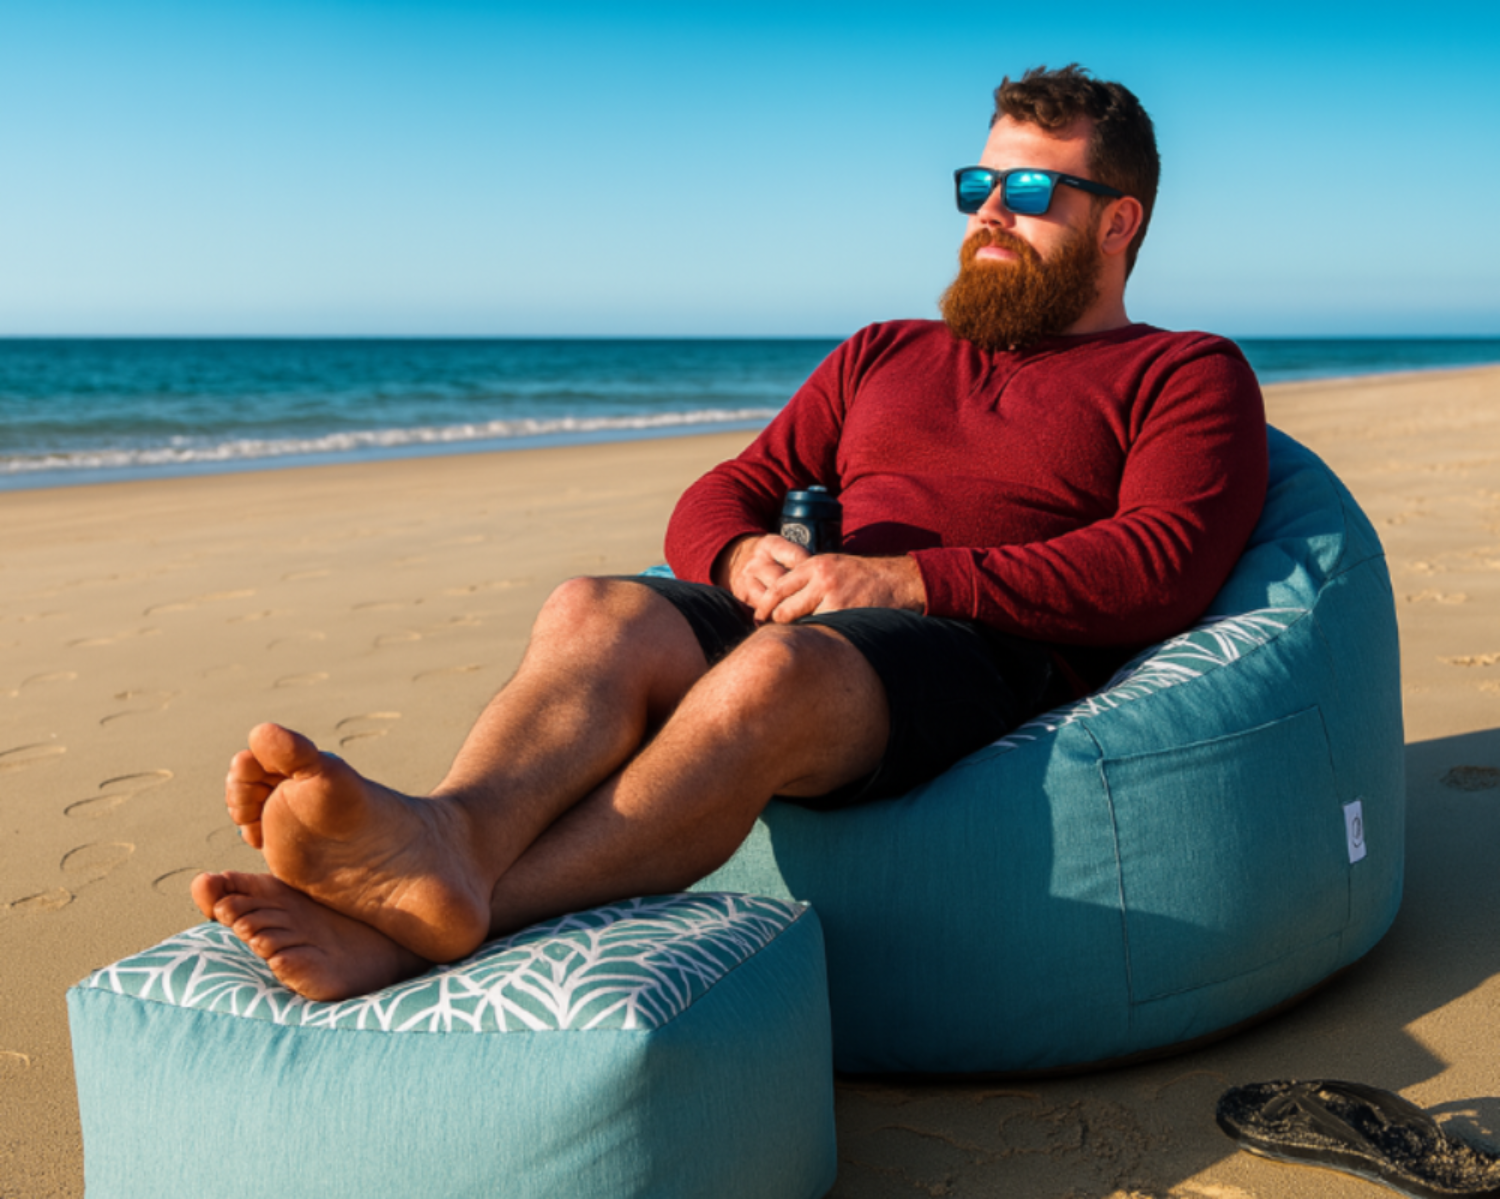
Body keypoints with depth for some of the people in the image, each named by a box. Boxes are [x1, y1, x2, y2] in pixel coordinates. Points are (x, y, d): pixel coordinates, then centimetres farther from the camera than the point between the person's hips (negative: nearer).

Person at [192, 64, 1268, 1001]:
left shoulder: (1187, 377, 15)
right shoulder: (883, 357, 30)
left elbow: (1161, 570, -5)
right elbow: (715, 500, 24)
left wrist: (906, 580, -13)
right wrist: (747, 557, -3)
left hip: (996, 666, -5)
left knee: (774, 668, -37)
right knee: (596, 612, -26)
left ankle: (430, 929, -53)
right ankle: (454, 837, -54)